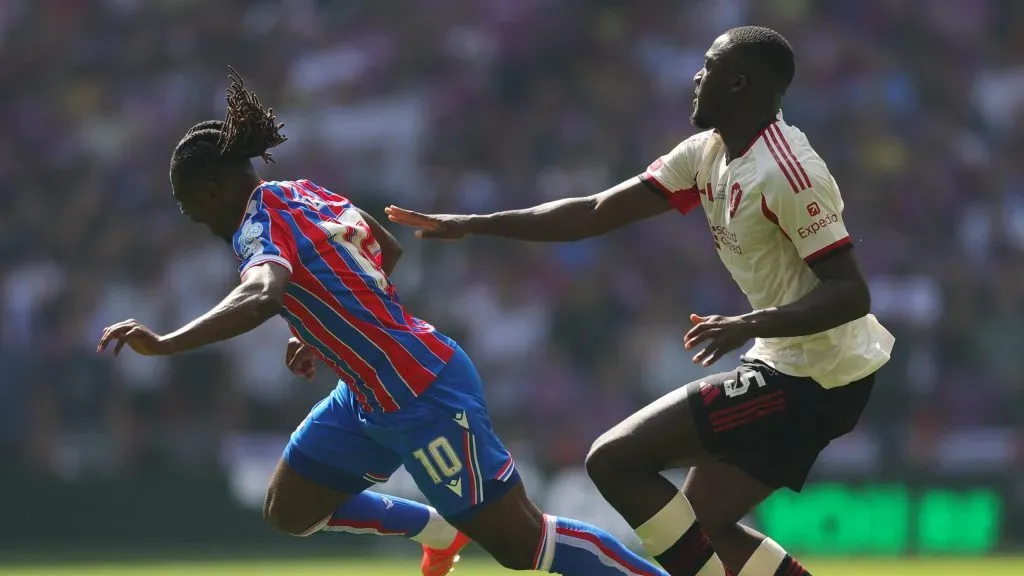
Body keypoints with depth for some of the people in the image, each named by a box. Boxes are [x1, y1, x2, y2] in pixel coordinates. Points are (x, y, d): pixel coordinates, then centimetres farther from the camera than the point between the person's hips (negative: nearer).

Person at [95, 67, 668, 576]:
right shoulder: (306, 192, 7)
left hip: (423, 399, -9)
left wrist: (163, 344, -49)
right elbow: (389, 250, 21)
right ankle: (438, 527, 30)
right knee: (290, 511, 16)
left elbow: (260, 298, -42)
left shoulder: (261, 227, -20)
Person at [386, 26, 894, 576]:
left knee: (615, 461, -10)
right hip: (793, 366, 9)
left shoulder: (786, 171, -20)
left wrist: (749, 325, -36)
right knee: (700, 523, 13)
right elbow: (596, 213, 8)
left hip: (811, 379, -9)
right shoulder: (706, 154, 8)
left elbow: (851, 293, -25)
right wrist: (472, 225, 5)